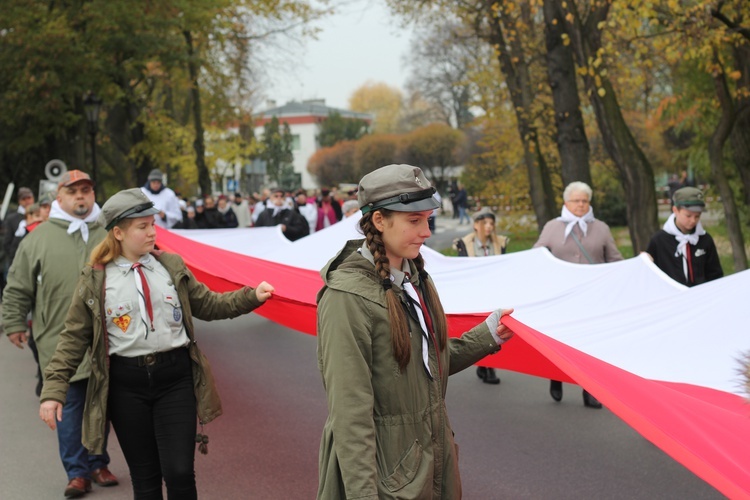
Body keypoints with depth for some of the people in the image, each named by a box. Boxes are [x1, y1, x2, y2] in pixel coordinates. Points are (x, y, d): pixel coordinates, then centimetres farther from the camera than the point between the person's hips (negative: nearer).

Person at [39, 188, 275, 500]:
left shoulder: (172, 266, 5)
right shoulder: (94, 280, -2)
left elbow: (208, 305, 13)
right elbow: (74, 338, 2)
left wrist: (252, 297, -1)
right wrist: (53, 390, -4)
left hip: (175, 376, 1)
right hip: (126, 383, -1)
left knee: (179, 473, -5)